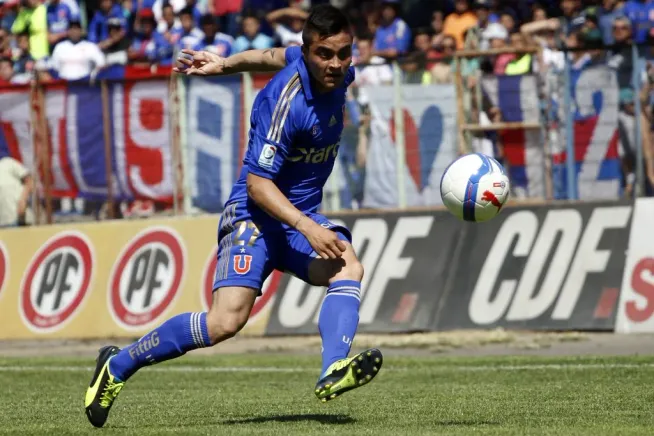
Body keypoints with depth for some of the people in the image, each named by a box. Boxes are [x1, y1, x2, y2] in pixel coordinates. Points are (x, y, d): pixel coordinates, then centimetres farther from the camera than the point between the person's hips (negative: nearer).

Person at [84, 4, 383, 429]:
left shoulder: (340, 74, -2)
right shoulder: (286, 103, -24)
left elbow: (278, 55, 17)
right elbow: (257, 183, -23)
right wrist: (307, 228, -33)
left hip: (303, 216, 7)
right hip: (255, 214, -7)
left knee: (349, 266, -26)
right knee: (226, 321, -20)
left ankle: (334, 372, -45)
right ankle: (117, 366, -1)